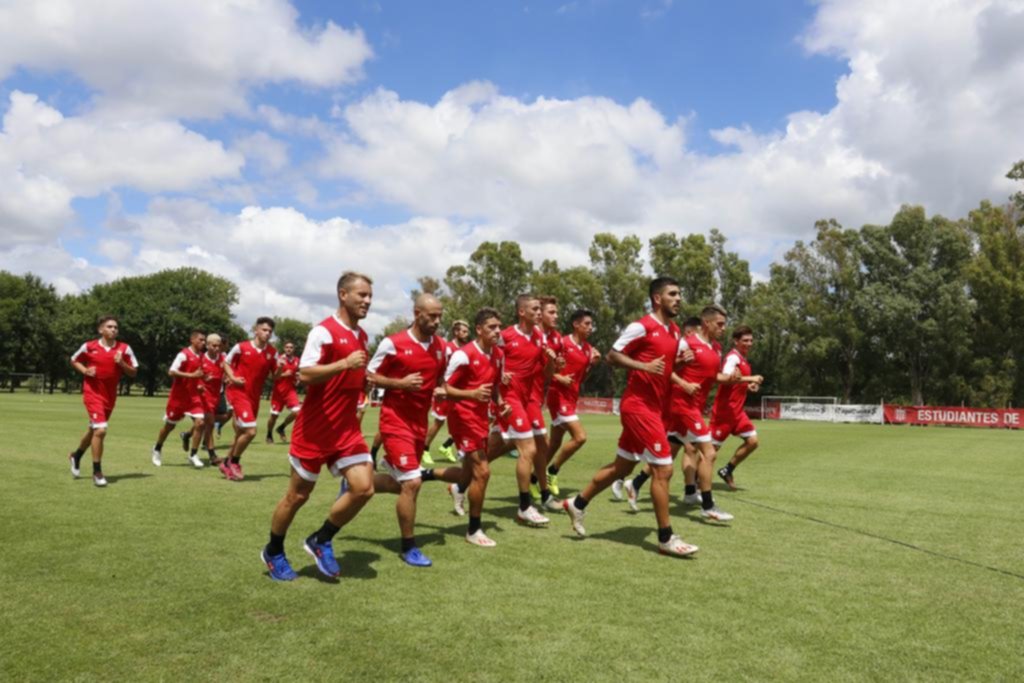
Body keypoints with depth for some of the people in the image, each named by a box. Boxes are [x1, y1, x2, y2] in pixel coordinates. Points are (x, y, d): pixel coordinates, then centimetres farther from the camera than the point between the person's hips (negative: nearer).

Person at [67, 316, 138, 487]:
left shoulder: (124, 348, -3)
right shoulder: (89, 346, -6)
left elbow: (133, 372, 1)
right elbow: (74, 361, 10)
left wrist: (122, 364, -18)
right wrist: (85, 370, -9)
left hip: (110, 395, 4)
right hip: (93, 393, -4)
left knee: (94, 430, 20)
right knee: (100, 430, -17)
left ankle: (76, 455, 49)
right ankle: (97, 471, -3)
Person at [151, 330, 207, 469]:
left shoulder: (201, 356, 6)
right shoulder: (184, 354, -15)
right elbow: (171, 372, -23)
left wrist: (199, 385, 3)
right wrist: (192, 375, -28)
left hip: (193, 396, 5)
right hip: (178, 396, -5)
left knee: (200, 423, -12)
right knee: (170, 425, 10)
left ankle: (193, 455, -1)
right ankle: (157, 450, 36)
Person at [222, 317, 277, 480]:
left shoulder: (272, 352, 1)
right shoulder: (241, 347, -8)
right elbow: (226, 363, 5)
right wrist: (232, 378, -10)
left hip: (254, 396, 5)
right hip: (238, 392, -5)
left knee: (241, 433, 15)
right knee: (250, 431, -16)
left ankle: (227, 464, 34)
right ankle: (234, 462, 6)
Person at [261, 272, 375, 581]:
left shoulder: (361, 335, 12)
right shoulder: (324, 331, -14)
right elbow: (305, 374, -24)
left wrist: (364, 380, 10)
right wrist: (345, 364, -32)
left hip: (347, 427, 7)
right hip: (315, 428, -7)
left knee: (364, 487, -6)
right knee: (298, 494, 7)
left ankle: (321, 541, 15)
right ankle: (273, 552, 30)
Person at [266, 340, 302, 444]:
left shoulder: (297, 361, 5)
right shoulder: (280, 359, -7)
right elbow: (274, 376, -11)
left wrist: (297, 379, 2)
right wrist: (284, 374, -28)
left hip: (290, 390, 3)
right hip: (278, 391, -3)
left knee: (296, 411, -16)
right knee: (274, 415, 2)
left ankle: (281, 428, 10)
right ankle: (269, 435, 27)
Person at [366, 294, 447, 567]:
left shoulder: (441, 346, 5)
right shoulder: (392, 343, -12)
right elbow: (369, 376, -6)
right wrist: (400, 383, -20)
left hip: (419, 422, 7)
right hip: (396, 421, -7)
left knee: (402, 483, 14)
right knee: (411, 482, -11)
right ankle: (409, 547, 6)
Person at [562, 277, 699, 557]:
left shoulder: (675, 331, 13)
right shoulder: (641, 326, -12)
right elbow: (613, 356, -11)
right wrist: (644, 366, -23)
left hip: (655, 407, 9)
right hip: (639, 405, -9)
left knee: (622, 466, 16)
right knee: (663, 468, -7)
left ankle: (578, 503, 31)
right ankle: (666, 538, 4)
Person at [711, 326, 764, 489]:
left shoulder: (744, 360, 13)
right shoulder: (733, 357, -16)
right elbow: (727, 378, -34)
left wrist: (749, 386, 8)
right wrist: (750, 378, -32)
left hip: (737, 411, 9)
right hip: (724, 410, -9)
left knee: (753, 441, 3)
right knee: (712, 447, -2)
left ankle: (727, 470, 15)